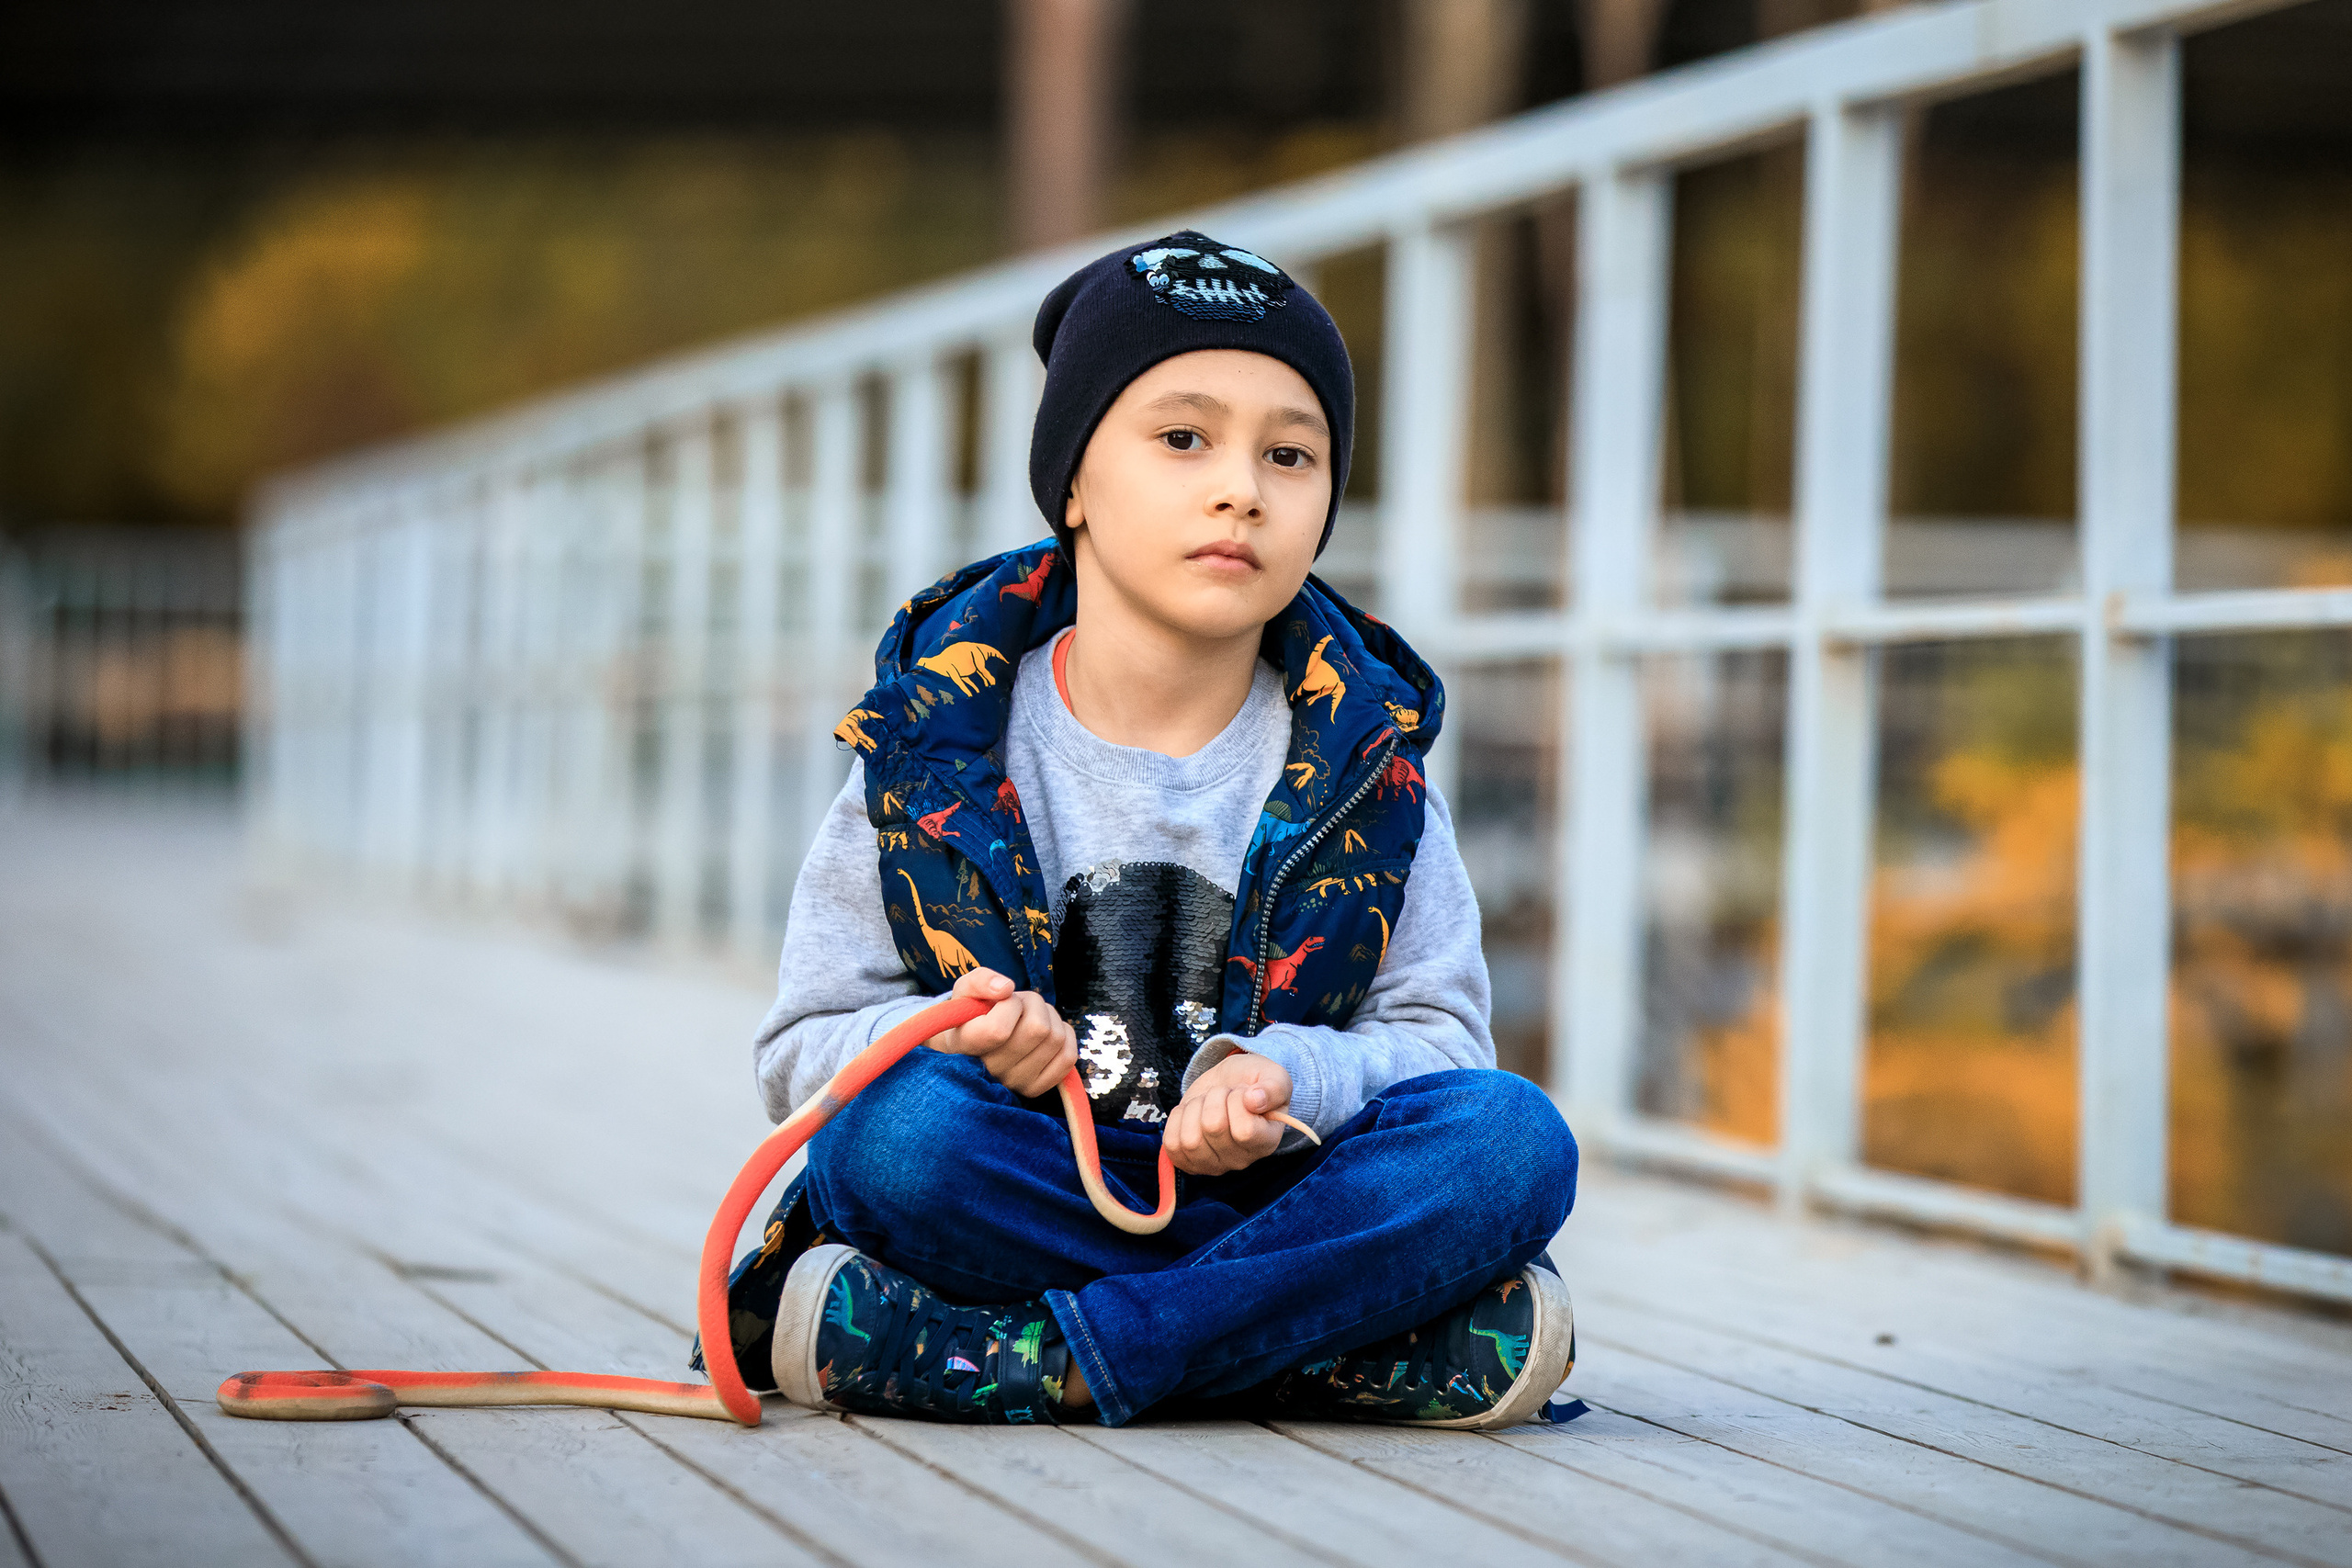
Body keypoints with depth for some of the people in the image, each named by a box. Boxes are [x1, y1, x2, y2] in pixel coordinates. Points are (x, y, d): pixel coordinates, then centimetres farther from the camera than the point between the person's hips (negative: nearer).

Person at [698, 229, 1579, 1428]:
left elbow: (1438, 1034, 3)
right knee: (906, 1127, -34)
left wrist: (1282, 1075, -20)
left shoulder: (1363, 750, 6)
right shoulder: (938, 742, 1)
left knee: (1514, 1139, -24)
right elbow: (806, 1047, 1)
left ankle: (1037, 1359, -27)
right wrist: (949, 1042, -23)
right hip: (1013, 1188, -2)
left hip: (1266, 1185, 2)